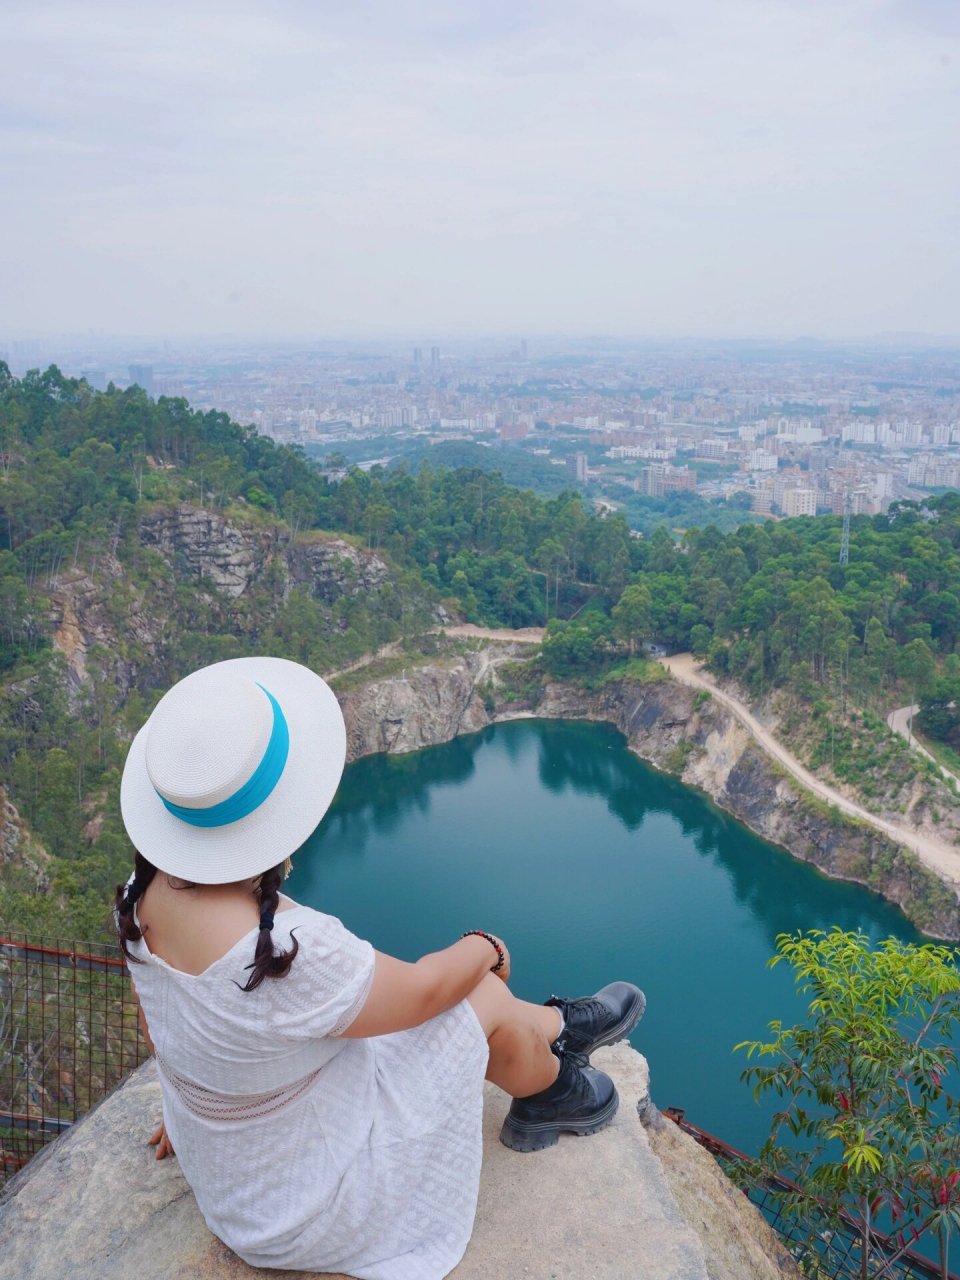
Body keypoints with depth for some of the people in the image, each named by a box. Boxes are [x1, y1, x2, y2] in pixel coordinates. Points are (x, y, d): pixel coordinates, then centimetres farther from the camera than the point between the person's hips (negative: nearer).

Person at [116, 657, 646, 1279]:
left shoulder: (151, 892, -17)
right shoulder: (289, 952, -41)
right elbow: (422, 990, -22)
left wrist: (194, 1106, 22)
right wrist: (487, 947, 0)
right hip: (307, 1205, -6)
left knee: (467, 984, 12)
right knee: (485, 997, 2)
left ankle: (556, 1029, 40)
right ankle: (551, 1088, 34)